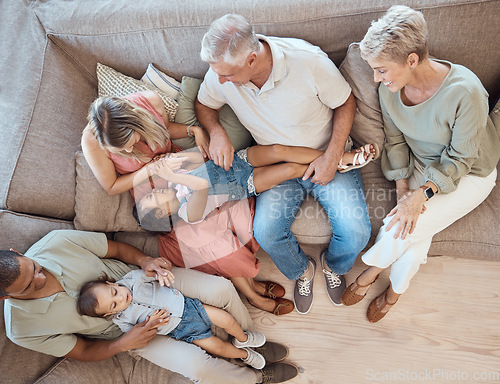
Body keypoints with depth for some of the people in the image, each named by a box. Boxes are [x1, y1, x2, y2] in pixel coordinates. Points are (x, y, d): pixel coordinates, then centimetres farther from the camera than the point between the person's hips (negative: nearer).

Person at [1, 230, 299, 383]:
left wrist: (145, 261, -25)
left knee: (221, 288, -15)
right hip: (129, 329, -1)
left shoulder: (57, 241, -20)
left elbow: (118, 248, -6)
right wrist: (124, 343, -22)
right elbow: (82, 351, -6)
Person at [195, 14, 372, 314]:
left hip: (326, 157, -2)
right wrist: (217, 133, -16)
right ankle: (302, 270, 17)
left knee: (355, 232, -18)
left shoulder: (308, 60, -25)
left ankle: (334, 265, 22)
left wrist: (332, 157, -17)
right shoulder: (220, 73, -16)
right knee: (266, 233, -20)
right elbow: (204, 104, 6)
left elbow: (346, 103, -9)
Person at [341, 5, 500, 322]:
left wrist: (422, 193, -30)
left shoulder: (465, 92, -33)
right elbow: (395, 140, -3)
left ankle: (372, 270, 11)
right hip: (420, 165, 4)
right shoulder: (390, 88, -16)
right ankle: (396, 289, 12)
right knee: (411, 224, -17)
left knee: (405, 227, -20)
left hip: (469, 175, -4)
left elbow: (459, 159, -22)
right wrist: (403, 187, -12)